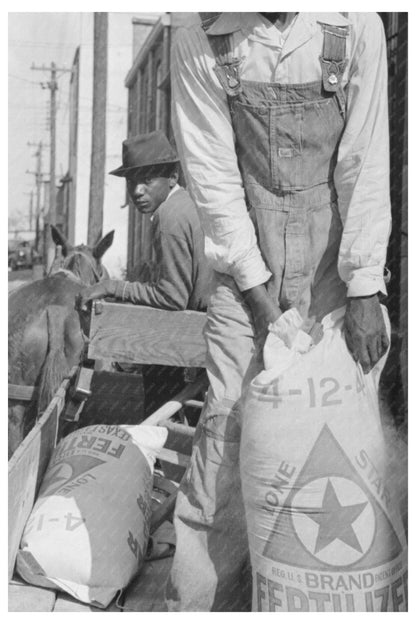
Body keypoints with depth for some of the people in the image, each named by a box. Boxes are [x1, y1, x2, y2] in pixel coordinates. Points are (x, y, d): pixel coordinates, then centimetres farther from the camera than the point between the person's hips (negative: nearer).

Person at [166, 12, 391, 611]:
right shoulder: (200, 42, -3)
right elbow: (212, 173, -5)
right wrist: (258, 291, -9)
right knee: (227, 426, -4)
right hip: (245, 267, 0)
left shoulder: (356, 24, -3)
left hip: (334, 264, 1)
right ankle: (195, 603, 10)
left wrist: (365, 291, -12)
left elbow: (367, 164, -7)